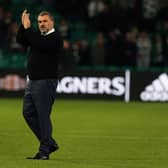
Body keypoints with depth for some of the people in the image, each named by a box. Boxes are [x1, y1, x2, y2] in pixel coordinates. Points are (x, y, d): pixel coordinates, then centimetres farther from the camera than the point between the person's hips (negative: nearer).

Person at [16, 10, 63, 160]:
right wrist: (23, 26, -4)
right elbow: (20, 40, 10)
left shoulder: (55, 38, -9)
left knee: (43, 116, -8)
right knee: (28, 113, 10)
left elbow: (40, 44, -23)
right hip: (32, 80, 9)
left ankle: (44, 151, -3)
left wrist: (28, 28, -18)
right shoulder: (37, 35, 16)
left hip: (46, 81, -9)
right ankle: (50, 143, 19)